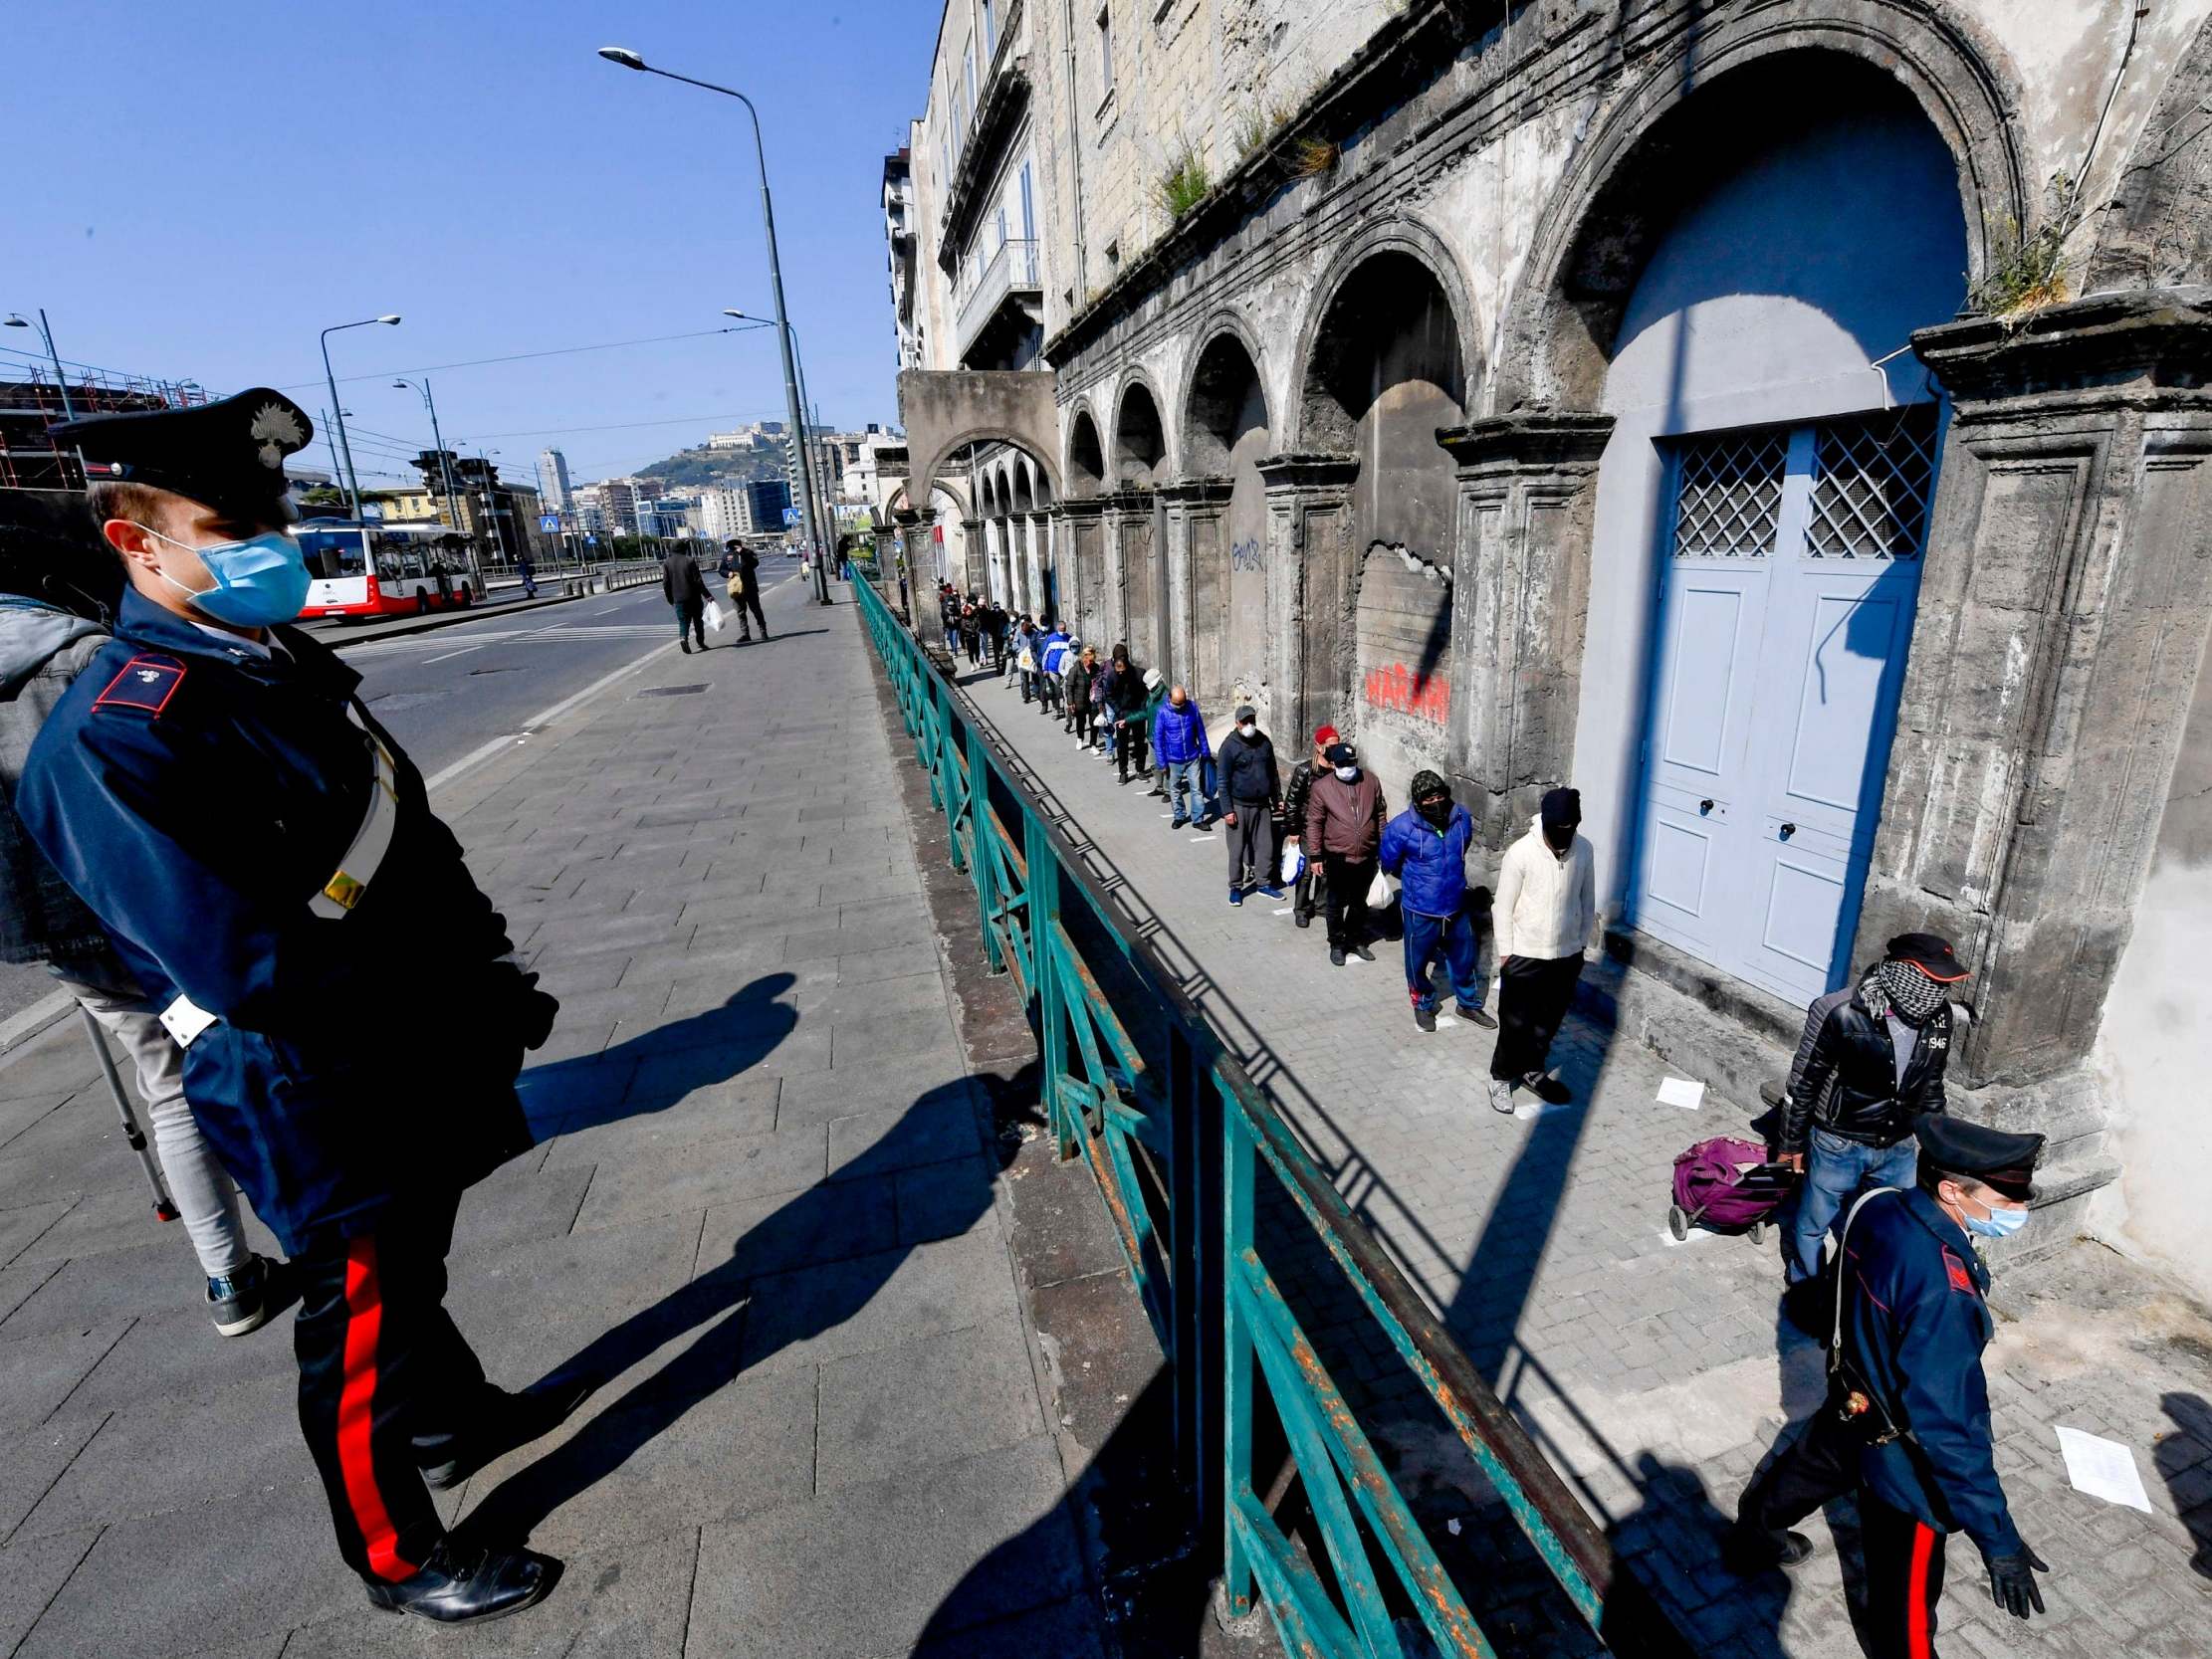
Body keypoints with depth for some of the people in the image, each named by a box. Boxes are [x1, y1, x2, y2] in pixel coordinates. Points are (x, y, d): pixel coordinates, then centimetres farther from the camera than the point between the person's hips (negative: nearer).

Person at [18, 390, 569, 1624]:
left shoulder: (288, 664, 4)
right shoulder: (119, 738, -25)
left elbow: (418, 839, 7)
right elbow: (248, 973, -29)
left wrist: (486, 975, -3)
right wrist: (465, 1011, -22)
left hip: (416, 1068, 8)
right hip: (325, 1109, -8)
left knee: (413, 1266, 29)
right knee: (360, 1330, 13)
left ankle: (452, 1419, 55)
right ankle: (399, 1556, 38)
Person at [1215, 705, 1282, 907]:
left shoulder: (1264, 742, 5)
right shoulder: (1229, 746, -11)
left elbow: (1273, 773, 16)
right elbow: (1223, 781, -11)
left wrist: (1277, 799, 17)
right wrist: (1227, 810, -14)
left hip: (1262, 805, 5)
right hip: (1239, 807, -5)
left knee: (1265, 846, 10)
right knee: (1237, 849, 4)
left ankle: (1264, 882, 25)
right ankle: (1236, 887, 16)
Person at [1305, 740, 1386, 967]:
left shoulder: (1370, 781, 0)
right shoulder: (1321, 787, -10)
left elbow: (1380, 814, 9)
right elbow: (1314, 823, -7)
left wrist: (1383, 846, 11)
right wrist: (1315, 855, -8)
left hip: (1366, 857, 3)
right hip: (1337, 858, -3)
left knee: (1359, 903, 18)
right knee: (1336, 905, 10)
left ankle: (1355, 940, 36)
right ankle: (1336, 944, 27)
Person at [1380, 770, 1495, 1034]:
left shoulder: (1462, 817, -11)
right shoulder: (1401, 828, -22)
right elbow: (1390, 865, -3)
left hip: (1456, 908, 3)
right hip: (1421, 912, -3)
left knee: (1465, 959, 19)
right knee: (1417, 963, 14)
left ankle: (1468, 1004, 44)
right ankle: (1423, 1005, 41)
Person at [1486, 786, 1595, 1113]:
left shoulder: (1583, 850, -6)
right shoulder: (1520, 852, -19)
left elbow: (1587, 901, 8)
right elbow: (1503, 907, -12)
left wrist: (1581, 942, 10)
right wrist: (1505, 952, -9)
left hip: (1567, 955, 4)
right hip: (1525, 955, -4)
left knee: (1549, 1021, 18)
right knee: (1515, 1023, 7)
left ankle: (1533, 1071, 38)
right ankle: (1501, 1077, 26)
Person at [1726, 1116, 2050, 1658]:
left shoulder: (1879, 1206, -16)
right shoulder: (1941, 1291, -39)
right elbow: (1947, 1424, -34)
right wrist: (1998, 1540, -27)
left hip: (1851, 1403, 9)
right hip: (1900, 1448, -9)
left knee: (1807, 1470, 34)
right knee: (1906, 1588, 16)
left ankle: (1752, 1538, 59)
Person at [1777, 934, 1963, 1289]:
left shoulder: (1938, 1016, -8)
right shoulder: (1841, 1013, -25)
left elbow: (1932, 1081, 10)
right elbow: (1803, 1083, -14)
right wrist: (1791, 1142, -6)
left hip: (1897, 1147, 5)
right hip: (1838, 1144, -4)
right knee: (1814, 1225, 14)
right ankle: (1805, 1294, 37)